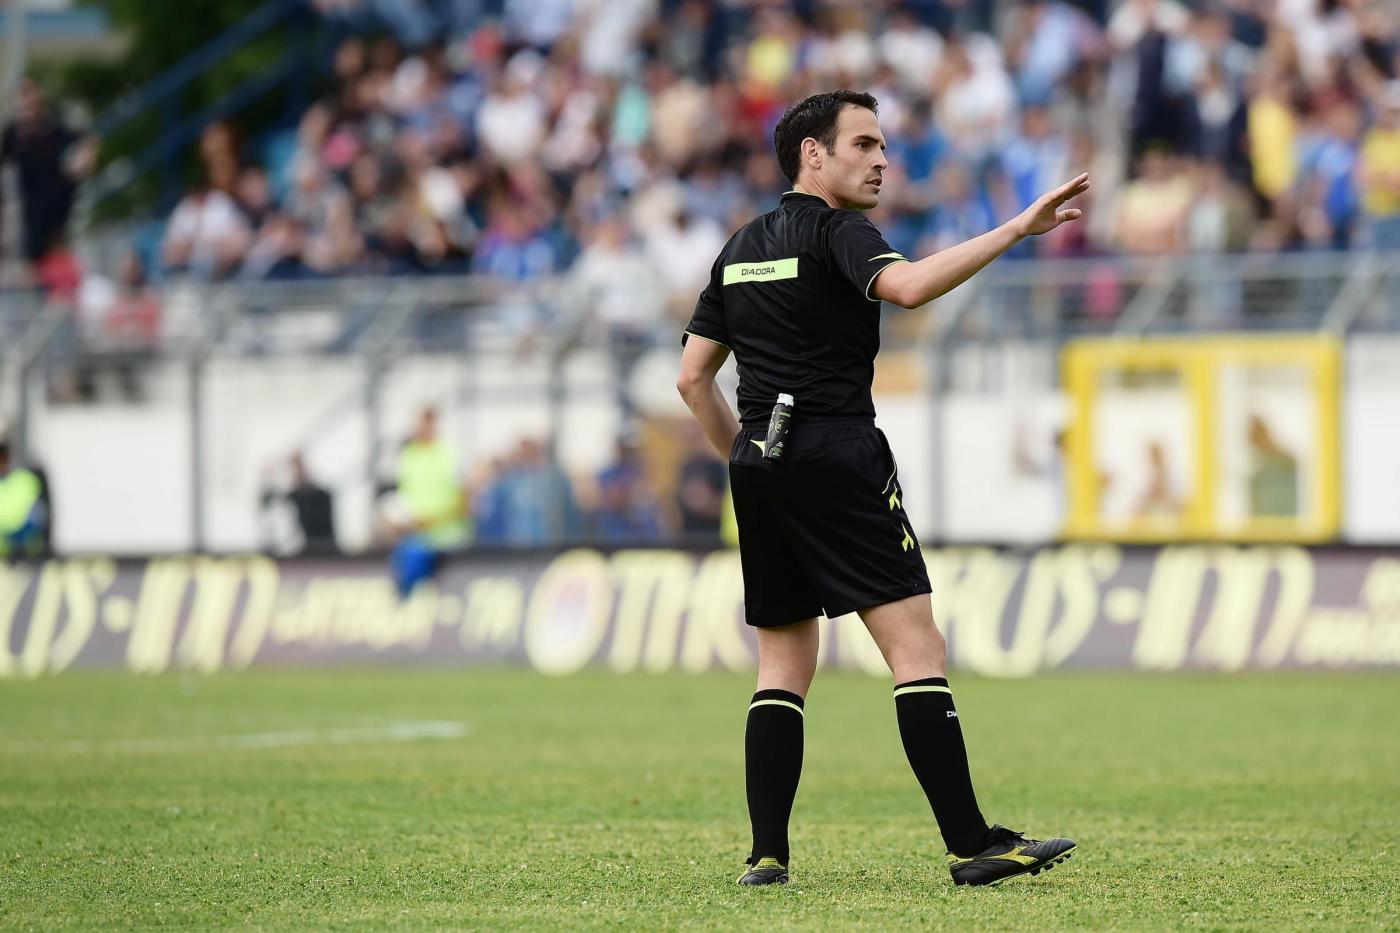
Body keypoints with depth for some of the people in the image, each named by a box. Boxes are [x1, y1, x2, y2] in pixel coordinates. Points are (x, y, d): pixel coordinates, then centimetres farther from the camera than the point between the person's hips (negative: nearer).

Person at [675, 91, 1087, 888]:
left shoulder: (741, 249, 18)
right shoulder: (835, 234, -6)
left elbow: (693, 377, 19)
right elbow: (907, 285, -28)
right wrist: (1017, 230, -28)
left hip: (760, 465, 8)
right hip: (836, 456, -8)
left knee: (784, 665, 11)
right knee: (917, 647, -9)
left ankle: (767, 853, 2)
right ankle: (972, 844, -14)